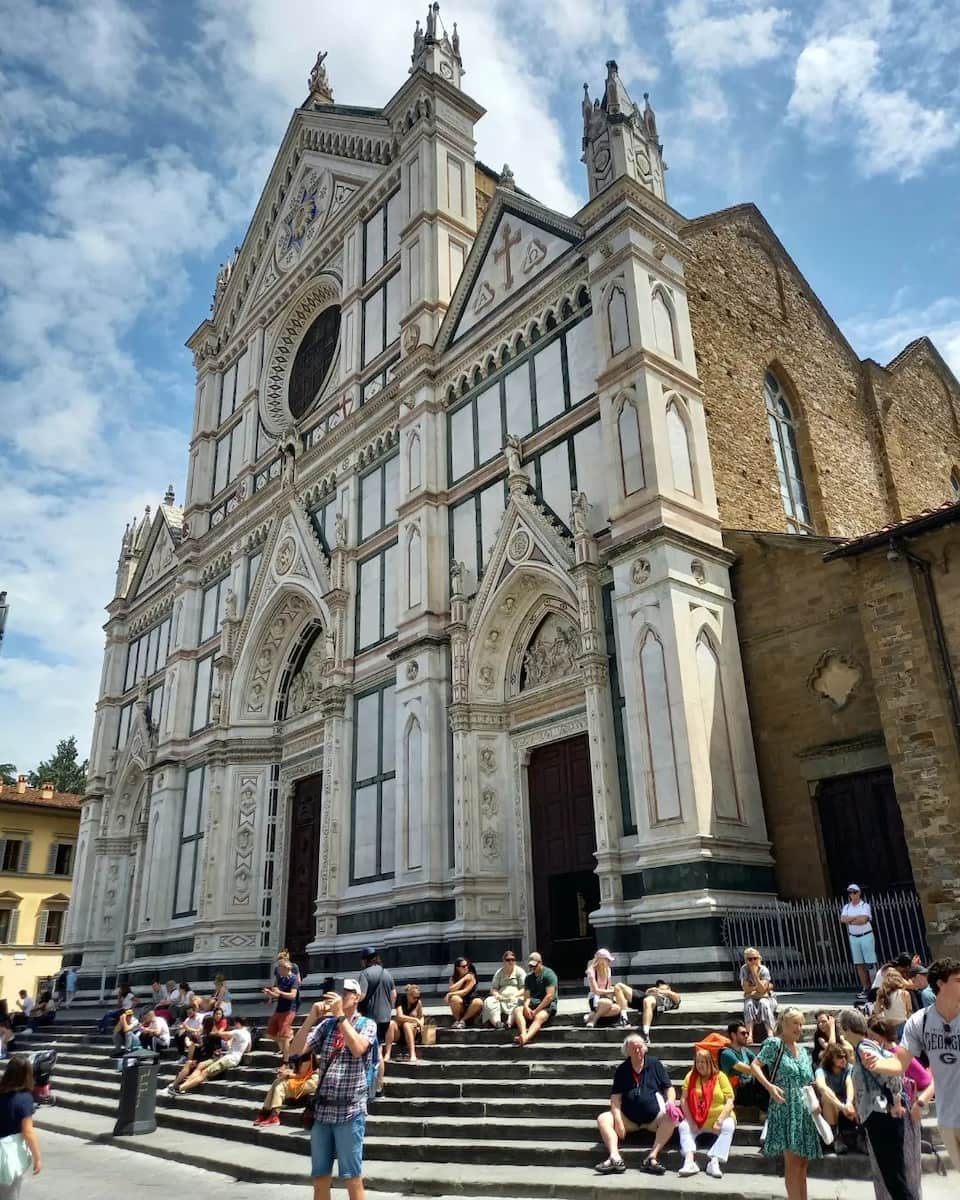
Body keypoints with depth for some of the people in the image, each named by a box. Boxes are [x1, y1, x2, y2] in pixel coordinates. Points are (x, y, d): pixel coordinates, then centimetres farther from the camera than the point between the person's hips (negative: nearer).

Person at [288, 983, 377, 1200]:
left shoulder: (366, 1024, -3)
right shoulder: (326, 1024, 8)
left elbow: (358, 1049, -23)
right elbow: (295, 1051, -1)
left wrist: (340, 1015, -22)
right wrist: (311, 1017, -12)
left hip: (349, 1112, -4)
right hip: (321, 1110, 4)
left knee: (352, 1178, 3)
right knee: (319, 1177, 13)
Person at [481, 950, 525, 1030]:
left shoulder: (520, 971, 7)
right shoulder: (499, 972, 17)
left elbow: (524, 989, 0)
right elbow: (493, 988, 15)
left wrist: (515, 996, -17)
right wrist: (496, 994, -8)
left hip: (515, 998, -3)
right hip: (501, 999, 3)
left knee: (519, 1002, -37)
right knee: (488, 1002, -25)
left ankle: (509, 1022, -43)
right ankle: (496, 1022, -38)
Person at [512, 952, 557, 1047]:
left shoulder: (549, 974, -5)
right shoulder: (529, 977, 15)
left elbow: (550, 996, -14)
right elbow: (527, 995, 9)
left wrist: (536, 1011, -16)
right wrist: (526, 1007, -15)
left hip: (548, 1004, -6)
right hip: (533, 1003, 6)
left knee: (539, 1017, -37)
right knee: (517, 1010, -23)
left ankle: (525, 1038, -64)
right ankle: (523, 1033, -49)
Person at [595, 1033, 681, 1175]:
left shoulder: (655, 1064, 3)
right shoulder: (622, 1070, 5)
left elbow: (669, 1088, 4)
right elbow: (615, 1097, 0)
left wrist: (671, 1102, -18)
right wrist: (618, 1121, -14)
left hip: (654, 1117, -2)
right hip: (628, 1118, 2)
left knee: (671, 1118, -32)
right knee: (603, 1119, -20)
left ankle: (652, 1158, -36)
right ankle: (615, 1158, -35)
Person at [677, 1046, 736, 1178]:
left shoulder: (720, 1076, 0)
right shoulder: (691, 1076, 5)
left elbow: (729, 1101, -6)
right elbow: (684, 1100, -2)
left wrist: (720, 1121, -18)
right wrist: (690, 1121, -15)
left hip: (719, 1117, -1)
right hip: (696, 1119, 2)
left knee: (728, 1127, -31)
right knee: (683, 1127, -25)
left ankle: (714, 1161, -37)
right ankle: (689, 1160, -38)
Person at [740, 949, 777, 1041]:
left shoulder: (764, 970, -13)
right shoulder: (744, 969, -8)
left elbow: (762, 989, -25)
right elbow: (746, 989, -13)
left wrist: (754, 973, -29)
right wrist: (758, 987, -17)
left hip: (766, 997, -1)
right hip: (751, 998, 1)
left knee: (763, 1003, -34)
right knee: (749, 1004, -31)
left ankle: (770, 1034, -41)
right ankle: (750, 1035, -39)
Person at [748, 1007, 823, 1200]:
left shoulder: (803, 1050, 15)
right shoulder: (774, 1043, -7)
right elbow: (755, 1065, -15)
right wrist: (770, 1087, -27)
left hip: (804, 1112, 7)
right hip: (785, 1109, -7)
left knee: (803, 1162, 10)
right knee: (792, 1161, -10)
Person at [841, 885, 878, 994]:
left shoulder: (865, 905, -4)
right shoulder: (846, 907, 9)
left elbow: (863, 920, -19)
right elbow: (842, 919, -9)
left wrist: (849, 920, -10)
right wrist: (857, 917, -15)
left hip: (866, 936, -5)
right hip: (853, 938, 5)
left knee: (870, 963, -7)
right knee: (859, 964, 6)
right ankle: (865, 987, 12)